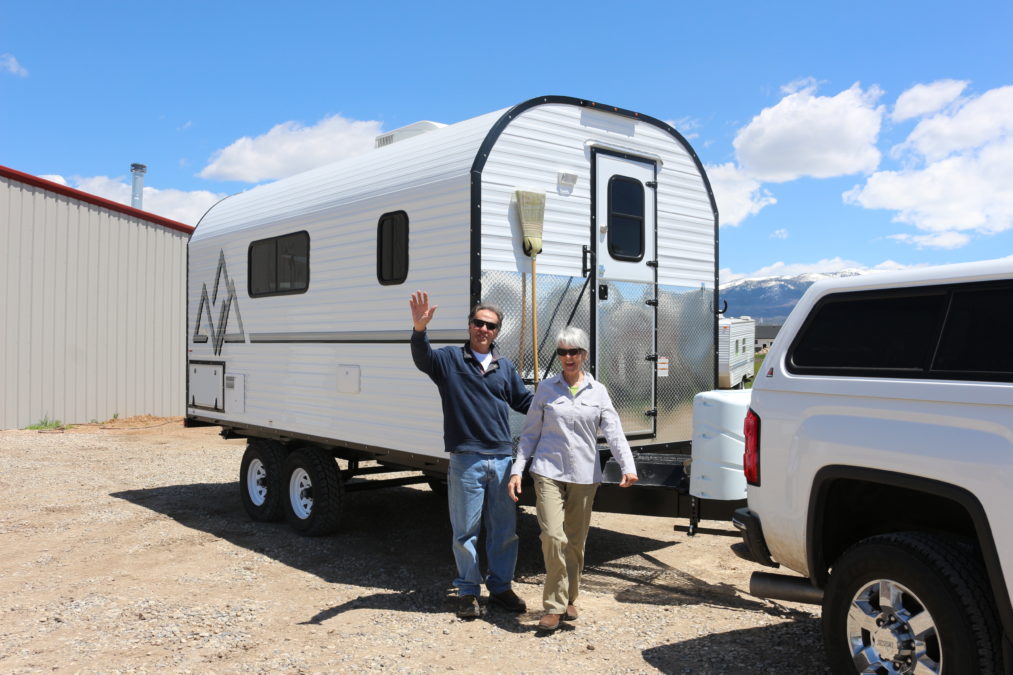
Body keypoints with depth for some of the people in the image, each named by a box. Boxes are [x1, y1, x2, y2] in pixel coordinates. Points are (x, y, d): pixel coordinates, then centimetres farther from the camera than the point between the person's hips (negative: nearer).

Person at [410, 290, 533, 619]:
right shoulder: (449, 359, 1)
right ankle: (468, 591, 21)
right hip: (466, 459, -3)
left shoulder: (505, 367, 14)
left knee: (504, 529, 12)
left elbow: (526, 401, 22)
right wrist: (419, 330, -40)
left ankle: (501, 587, 28)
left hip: (502, 458, 4)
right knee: (466, 530, 6)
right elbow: (423, 358, -20)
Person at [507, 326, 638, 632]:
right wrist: (517, 470, 0)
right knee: (553, 535, -15)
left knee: (576, 541, 9)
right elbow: (530, 433, 8)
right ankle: (555, 606, -3)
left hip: (584, 474, 2)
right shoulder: (546, 388, 5)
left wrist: (628, 466, -18)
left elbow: (614, 432, -3)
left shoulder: (598, 391, 7)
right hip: (549, 471, -1)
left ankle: (569, 599, 28)